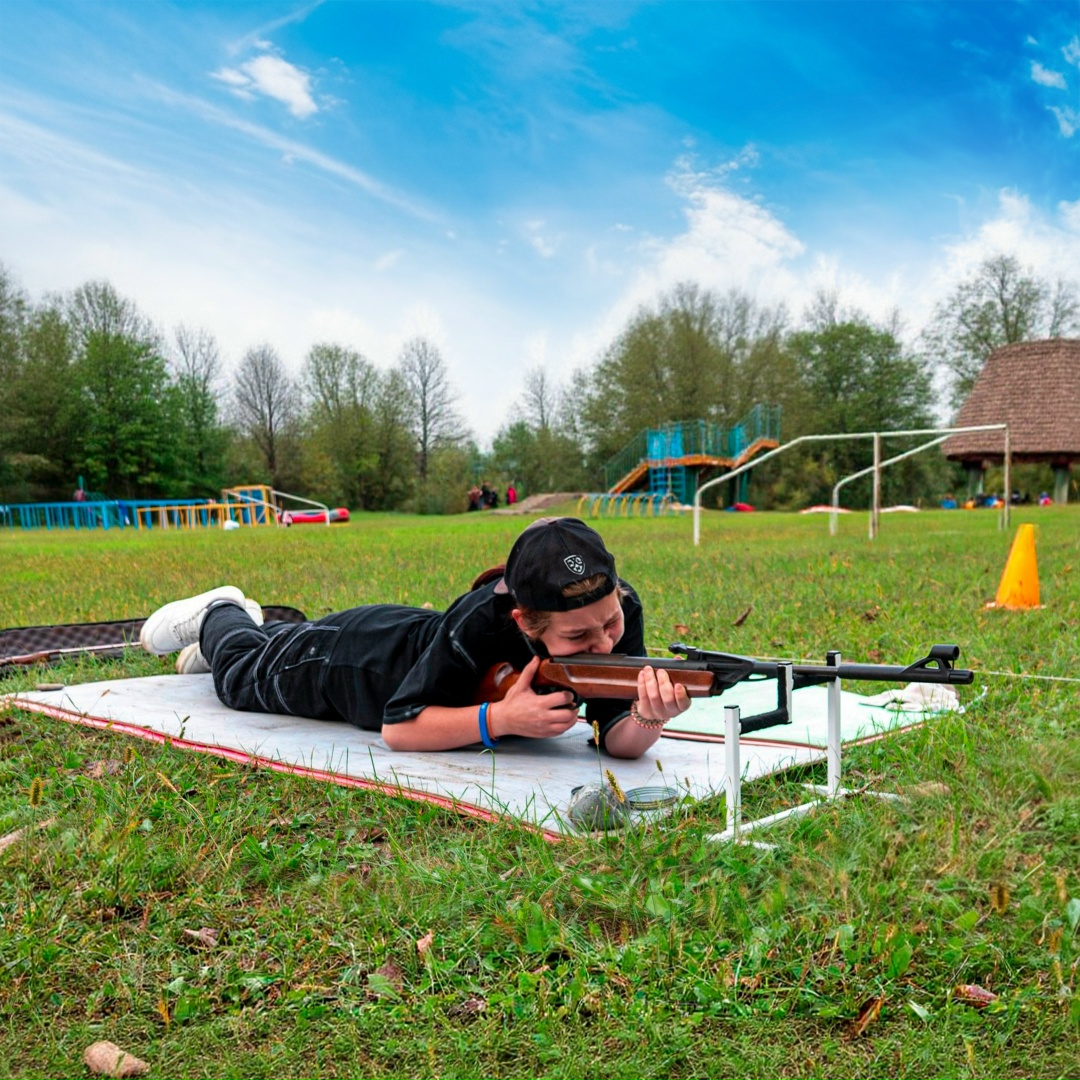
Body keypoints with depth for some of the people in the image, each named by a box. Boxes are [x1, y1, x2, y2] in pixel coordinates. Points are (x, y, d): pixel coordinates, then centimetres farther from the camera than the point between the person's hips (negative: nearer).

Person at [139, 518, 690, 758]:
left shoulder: (618, 608, -34)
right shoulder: (482, 621, -46)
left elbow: (620, 741, -35)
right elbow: (397, 727, -37)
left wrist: (649, 715, -58)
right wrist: (500, 718, -50)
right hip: (365, 654, -5)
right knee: (247, 675, 28)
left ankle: (254, 622, 67)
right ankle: (219, 618, 58)